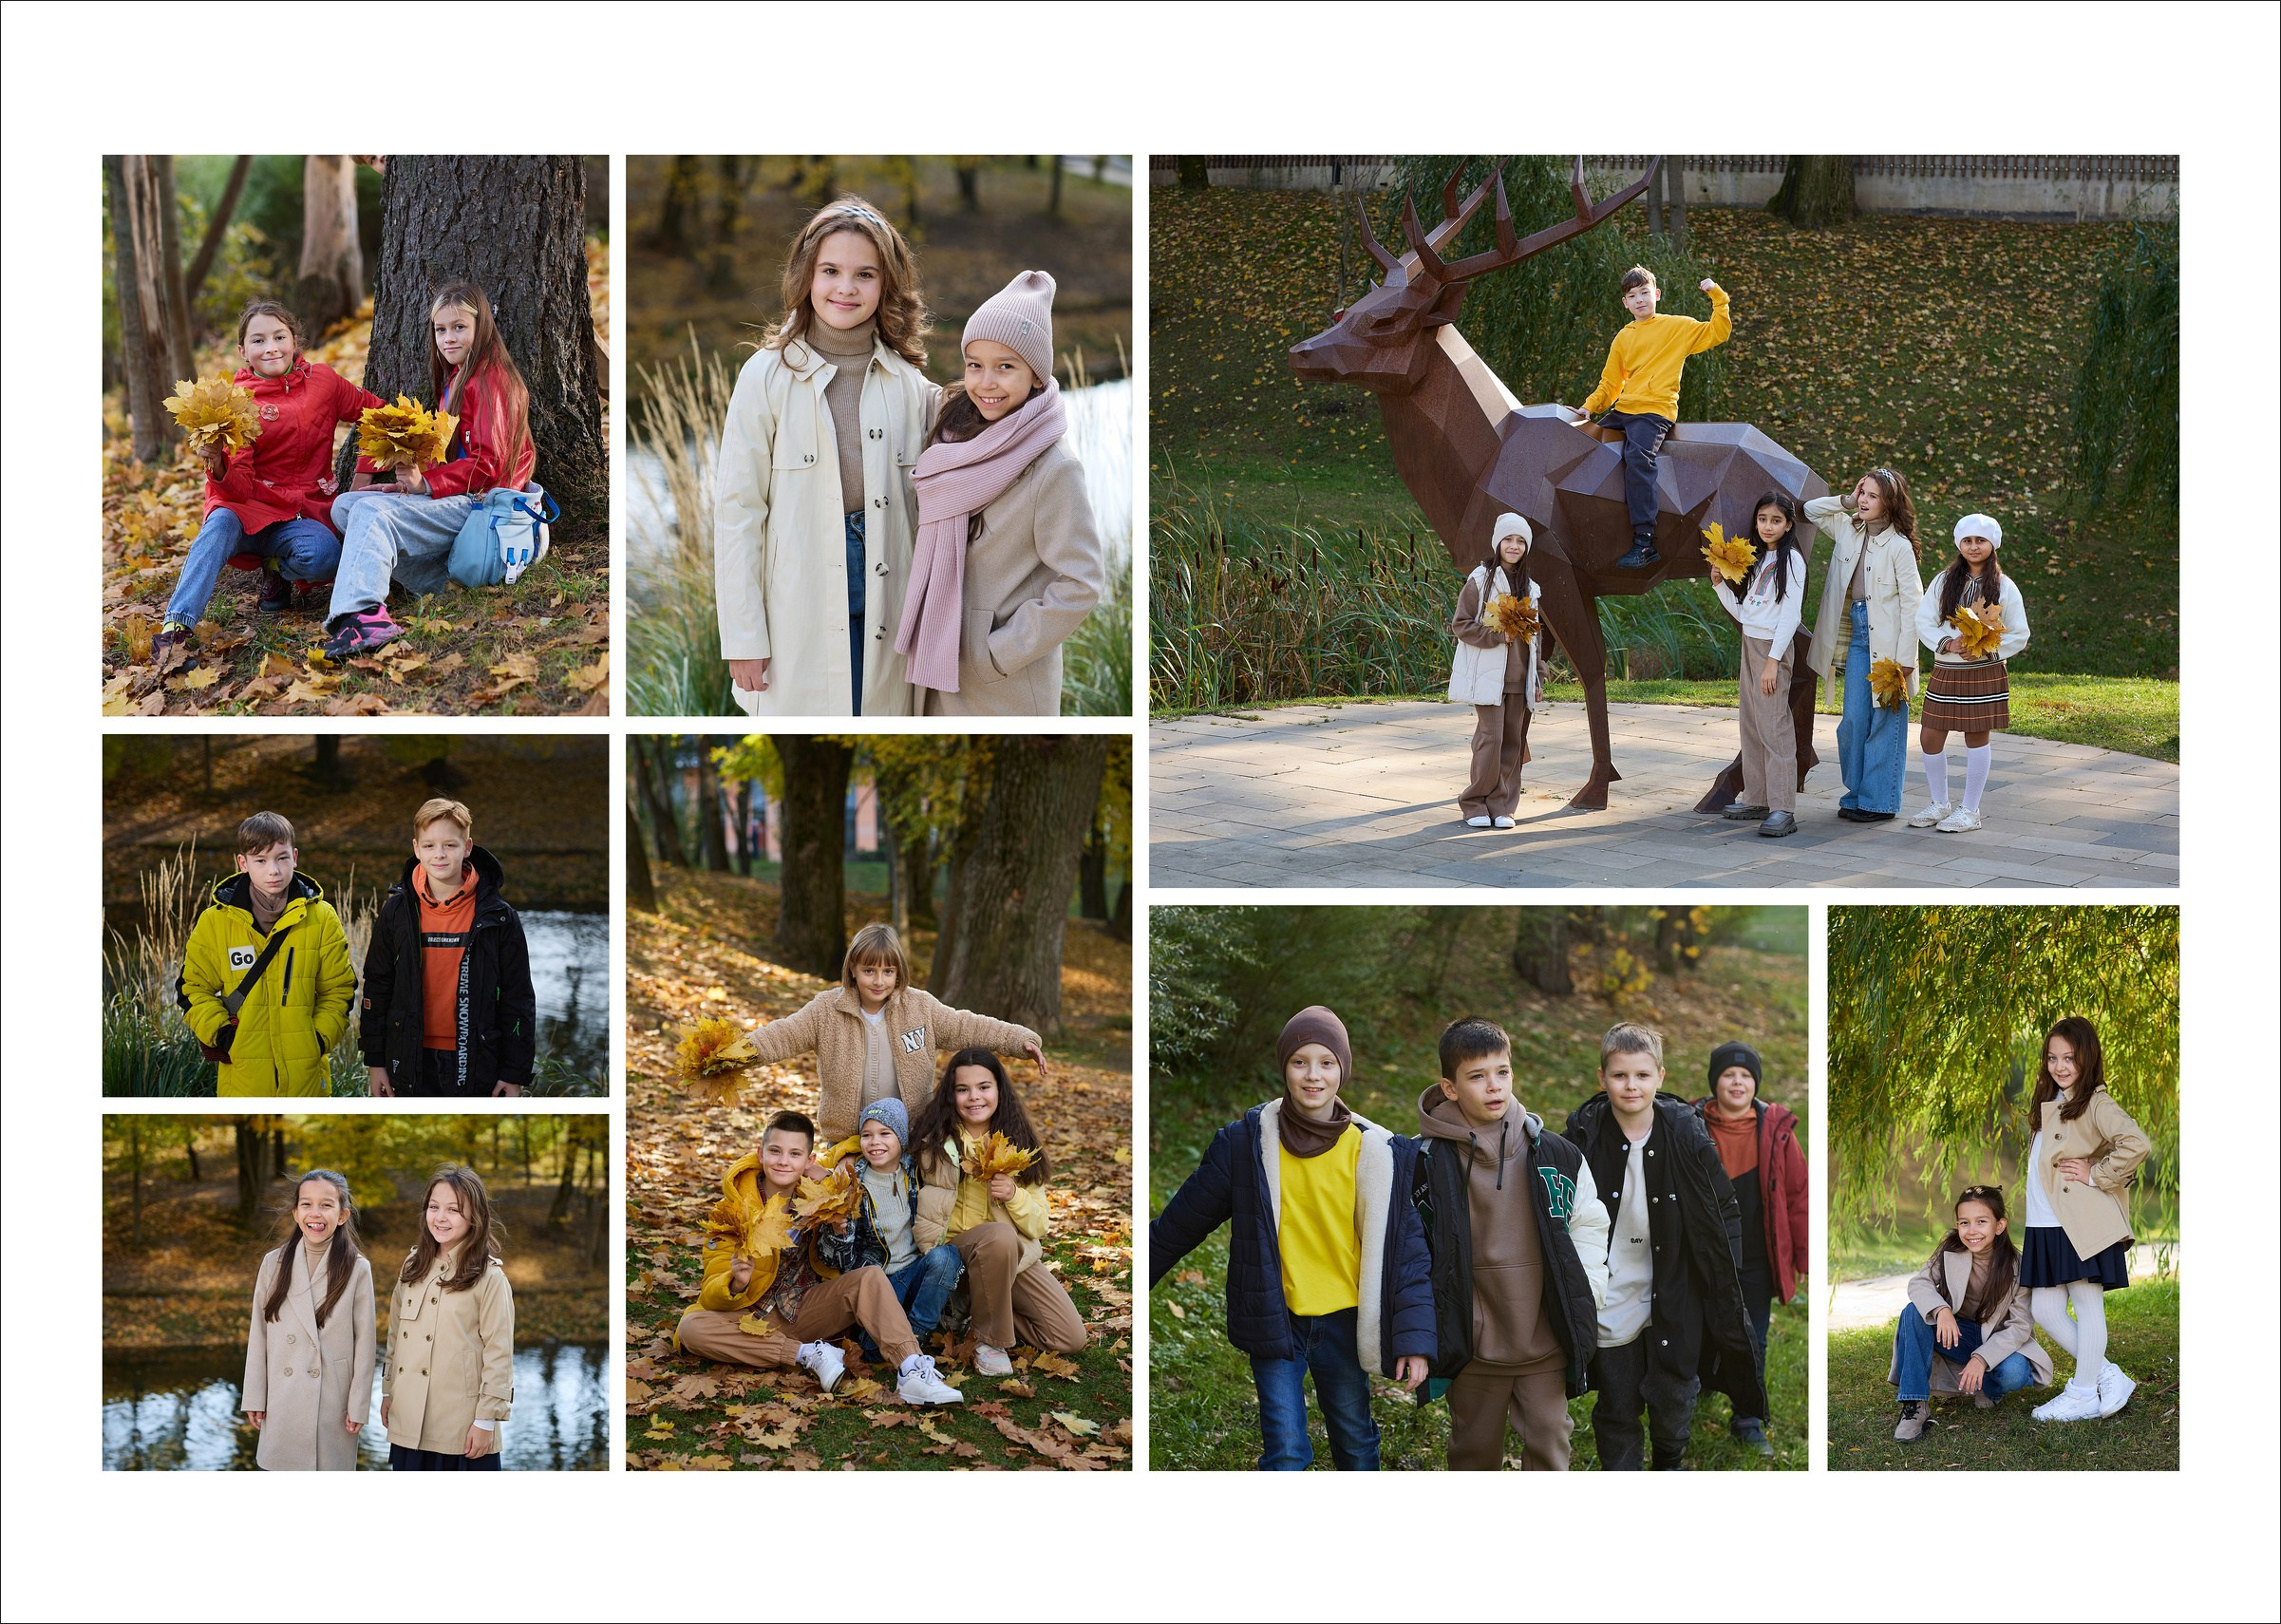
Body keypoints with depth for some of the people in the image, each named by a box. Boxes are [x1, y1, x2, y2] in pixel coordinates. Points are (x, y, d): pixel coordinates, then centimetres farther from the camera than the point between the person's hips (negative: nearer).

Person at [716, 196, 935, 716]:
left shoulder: (909, 383, 6)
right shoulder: (769, 375, -4)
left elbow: (923, 506, 13)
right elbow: (736, 511, -5)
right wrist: (742, 637, -8)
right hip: (799, 611, -3)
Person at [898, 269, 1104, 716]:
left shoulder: (1053, 468, -17)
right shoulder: (956, 441, 3)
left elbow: (1079, 586, -18)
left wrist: (1001, 653, -16)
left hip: (1007, 690, -6)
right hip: (943, 670, 6)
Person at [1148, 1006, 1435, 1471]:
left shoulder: (1377, 1153, -5)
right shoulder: (1246, 1143, -6)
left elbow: (1406, 1248, -3)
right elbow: (1183, 1221, 3)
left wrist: (1415, 1339, -10)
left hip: (1344, 1323, 1)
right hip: (1275, 1322, -1)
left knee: (1357, 1445, 14)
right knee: (1286, 1450, -8)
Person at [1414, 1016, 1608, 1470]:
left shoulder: (1555, 1155, -1)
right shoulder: (1428, 1160, -6)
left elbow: (1589, 1224, 9)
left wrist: (1583, 1298, 1)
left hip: (1545, 1343, 1)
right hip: (1474, 1344, -1)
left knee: (1549, 1443, 1)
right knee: (1475, 1451, 12)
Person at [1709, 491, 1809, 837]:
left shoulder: (1791, 560, -7)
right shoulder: (1756, 560, 16)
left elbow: (1790, 614, -14)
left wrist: (1773, 661, -19)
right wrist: (1720, 585, 3)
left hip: (1773, 647, -8)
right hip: (1750, 644, 8)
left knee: (1773, 727, -12)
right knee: (1751, 724, 9)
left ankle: (1783, 810, -15)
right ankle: (1756, 800, 15)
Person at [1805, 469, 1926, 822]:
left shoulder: (1899, 545, -11)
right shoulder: (1848, 530, 7)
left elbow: (1911, 604, -11)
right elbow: (1811, 511, 22)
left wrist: (1905, 657, -14)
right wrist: (1847, 502, 5)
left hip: (1887, 641, -6)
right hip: (1856, 637, 6)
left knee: (1885, 720, 0)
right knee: (1853, 720, 6)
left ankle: (1879, 802, 5)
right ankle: (1856, 795, 16)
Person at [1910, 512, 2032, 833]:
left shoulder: (2004, 587, 0)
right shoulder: (1943, 581, 5)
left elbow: (2019, 635, 1)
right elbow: (1923, 622, 2)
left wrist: (1986, 650, -15)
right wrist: (1949, 643, -16)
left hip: (1985, 672, -3)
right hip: (1945, 671, 3)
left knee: (1977, 738, 1)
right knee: (1930, 737, 3)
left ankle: (1970, 811, 12)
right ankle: (1940, 804, 19)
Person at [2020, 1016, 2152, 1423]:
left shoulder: (2095, 1103, -9)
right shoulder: (2049, 1104, 18)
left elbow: (2136, 1143, -25)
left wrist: (2096, 1176, -16)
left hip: (2081, 1225, -9)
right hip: (2046, 1227, 9)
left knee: (2087, 1306, 0)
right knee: (2044, 1310, 7)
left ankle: (2084, 1393, 9)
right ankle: (2109, 1377, 18)